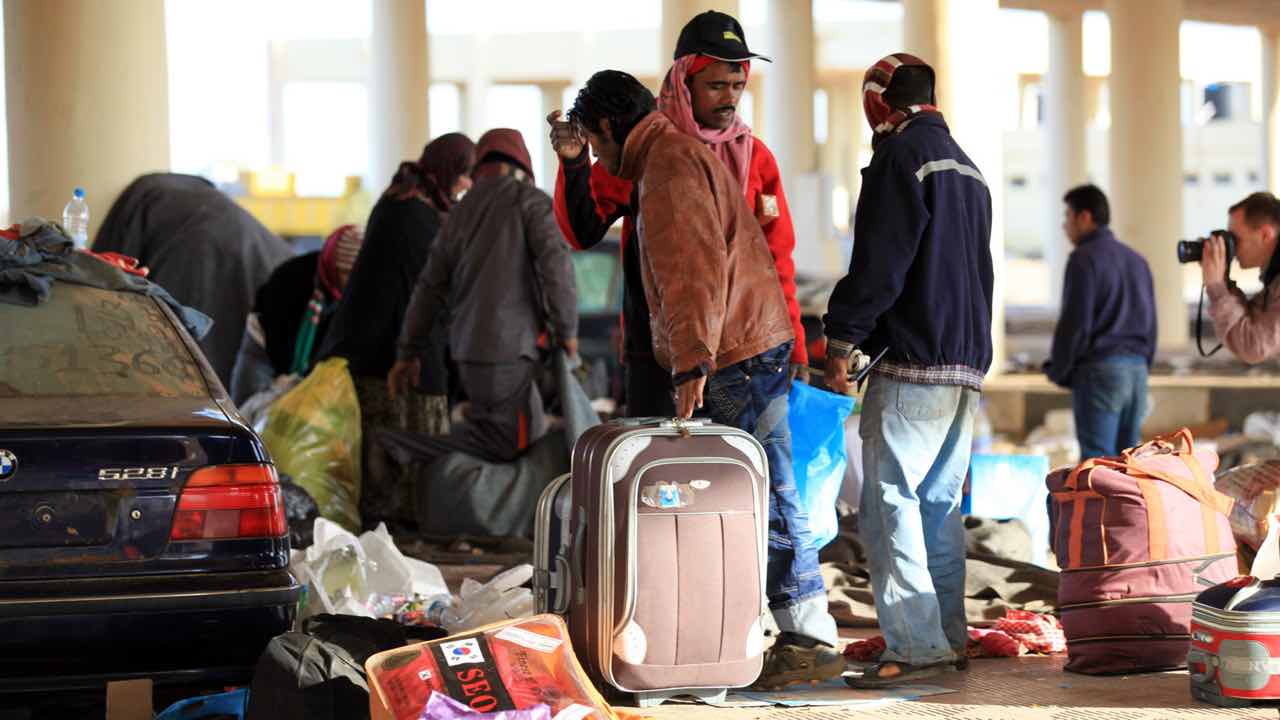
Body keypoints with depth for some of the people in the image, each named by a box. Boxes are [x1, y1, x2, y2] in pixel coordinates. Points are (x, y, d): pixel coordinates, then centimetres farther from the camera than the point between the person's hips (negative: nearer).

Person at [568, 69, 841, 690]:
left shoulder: (669, 163, -11)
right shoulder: (674, 156, 23)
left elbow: (696, 268, -21)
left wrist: (692, 362, -25)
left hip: (737, 355, -11)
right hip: (743, 353, 11)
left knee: (767, 497, -9)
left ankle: (811, 641, -8)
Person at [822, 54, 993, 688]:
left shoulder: (900, 155, -8)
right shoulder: (966, 167, 20)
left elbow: (879, 263, -15)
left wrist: (841, 338, -9)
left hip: (913, 364, -9)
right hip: (967, 361, 9)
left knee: (888, 505, -9)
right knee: (939, 505, 13)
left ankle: (916, 646, -15)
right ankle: (949, 637, 14)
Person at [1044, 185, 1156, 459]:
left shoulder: (1085, 258, -7)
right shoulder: (1136, 260, 17)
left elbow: (1075, 322, -12)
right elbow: (1150, 322, 19)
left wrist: (1058, 370, -1)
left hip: (1098, 368, -7)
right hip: (1136, 369, 7)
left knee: (1097, 459, -9)